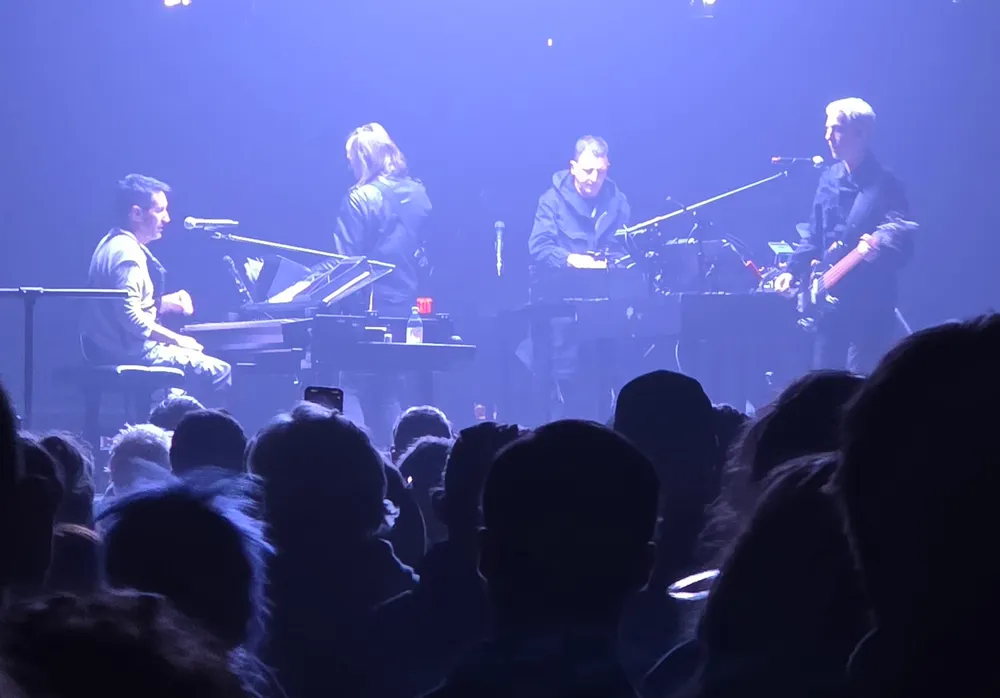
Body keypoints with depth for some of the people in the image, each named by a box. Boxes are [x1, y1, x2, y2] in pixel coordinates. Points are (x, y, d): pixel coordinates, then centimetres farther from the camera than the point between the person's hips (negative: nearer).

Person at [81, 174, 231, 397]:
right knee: (219, 372, -12)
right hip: (130, 352, -11)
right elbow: (130, 316, -28)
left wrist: (166, 303, 7)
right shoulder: (126, 252, -19)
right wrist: (176, 339, -18)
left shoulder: (113, 244, 15)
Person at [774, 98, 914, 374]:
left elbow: (903, 240, -17)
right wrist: (793, 271, 7)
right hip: (829, 299, 7)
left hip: (869, 302, -7)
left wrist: (877, 247, -36)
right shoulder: (828, 179, 11)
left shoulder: (884, 183, -10)